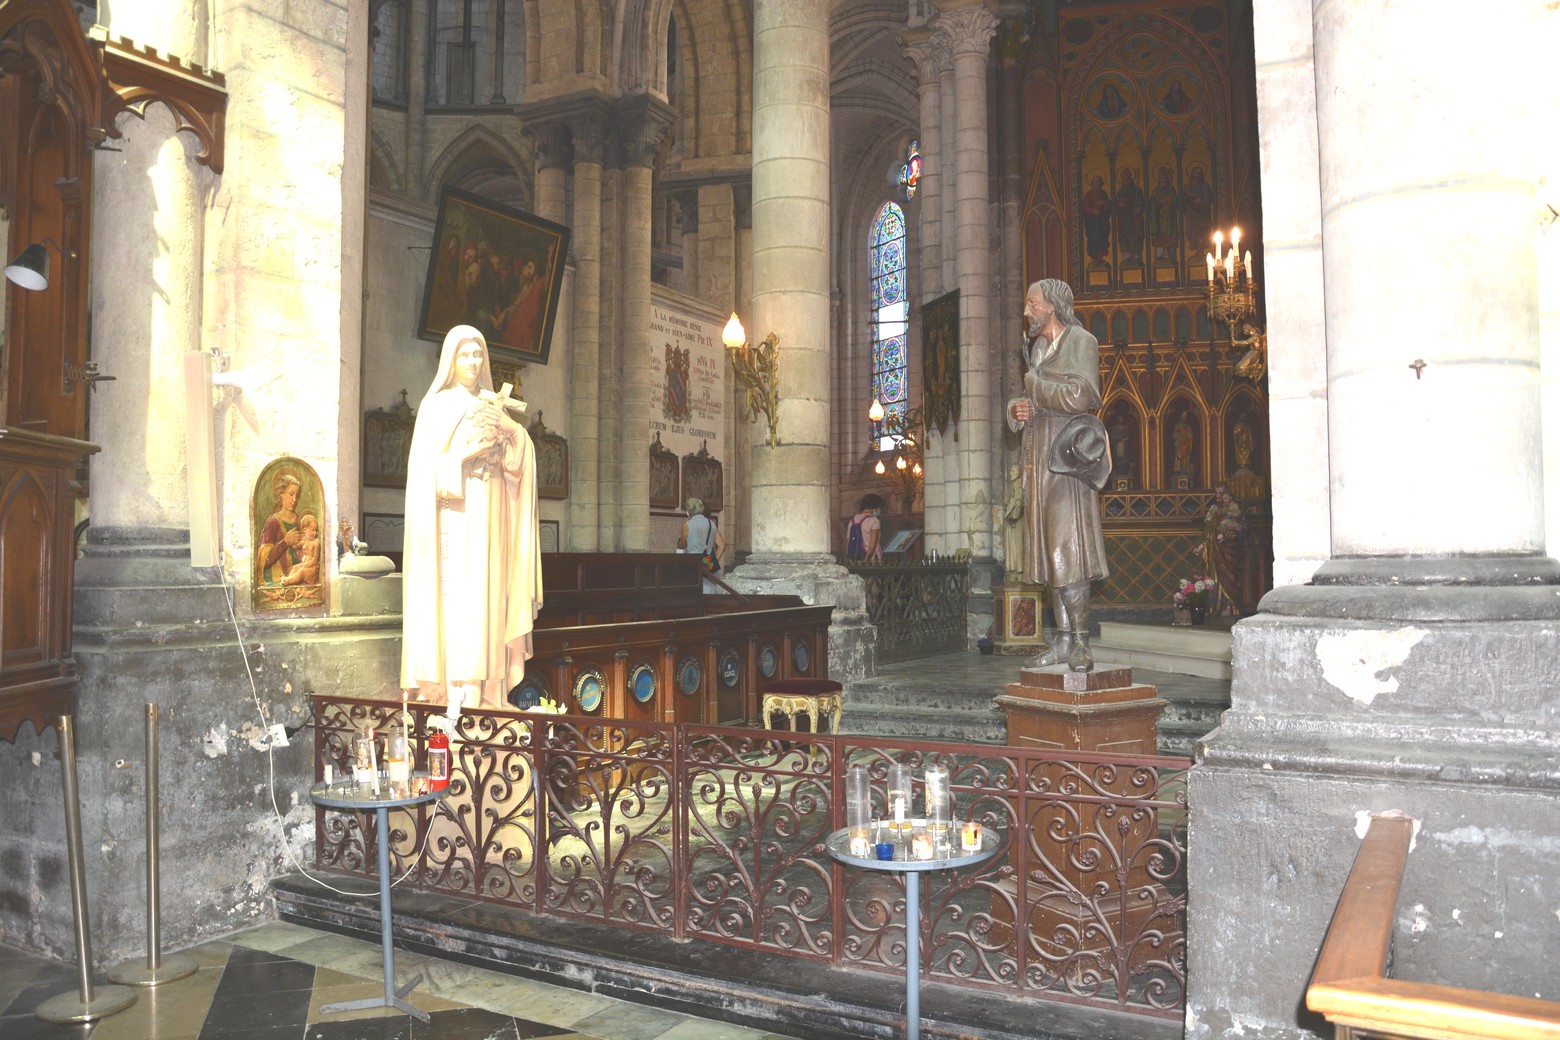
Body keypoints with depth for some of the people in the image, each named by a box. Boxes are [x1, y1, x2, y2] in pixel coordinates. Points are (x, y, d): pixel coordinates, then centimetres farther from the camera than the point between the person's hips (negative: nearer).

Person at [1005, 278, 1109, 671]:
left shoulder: (1080, 341, -3)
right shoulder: (1036, 346, 20)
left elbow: (1080, 395, -17)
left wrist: (1034, 383, -7)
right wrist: (1016, 408, 2)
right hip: (1039, 459, 8)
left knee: (1067, 548, -10)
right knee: (1049, 551, 5)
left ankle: (1080, 643, -4)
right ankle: (1063, 641, 9)